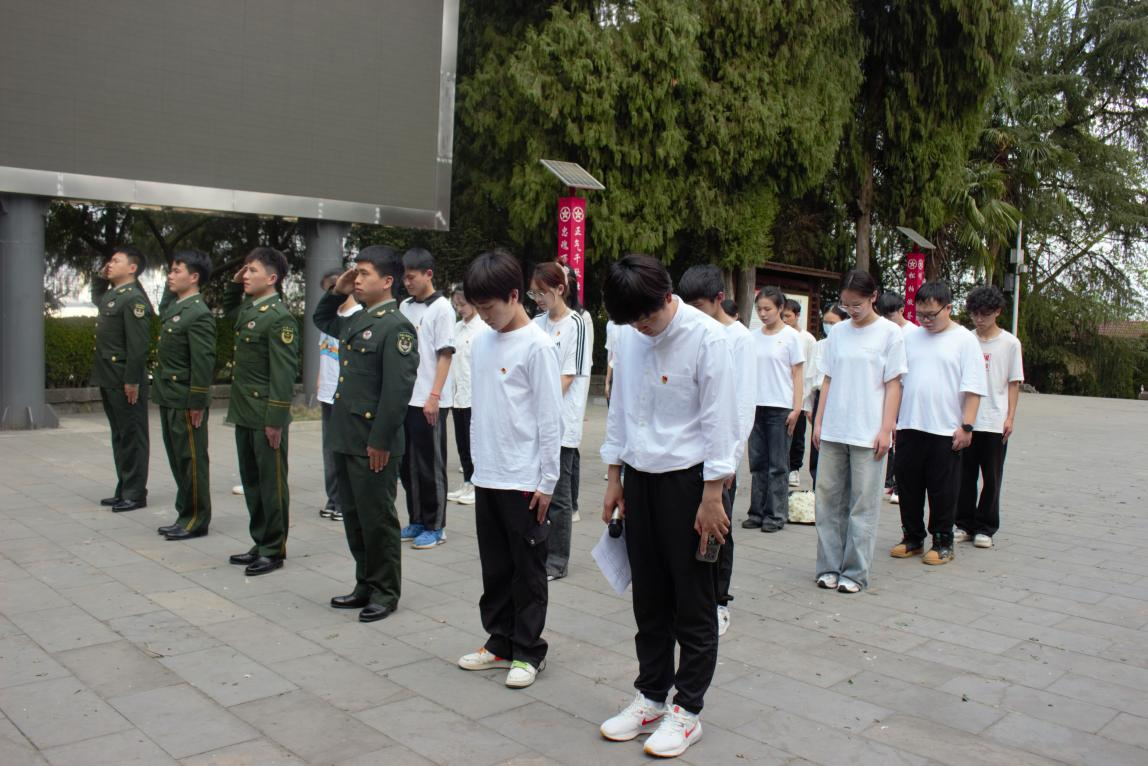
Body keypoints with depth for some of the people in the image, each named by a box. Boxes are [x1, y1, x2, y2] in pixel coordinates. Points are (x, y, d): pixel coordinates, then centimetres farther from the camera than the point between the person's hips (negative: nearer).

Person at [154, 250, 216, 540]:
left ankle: (197, 521, 11)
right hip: (169, 398, 10)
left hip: (186, 402, -10)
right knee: (178, 459, 15)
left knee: (192, 460, 1)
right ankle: (185, 516, 26)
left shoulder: (199, 313, -17)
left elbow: (204, 362, -19)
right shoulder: (174, 305, 10)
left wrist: (197, 404, -19)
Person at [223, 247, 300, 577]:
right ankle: (260, 543, 27)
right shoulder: (248, 308, 10)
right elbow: (228, 311, 36)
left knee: (272, 482, 2)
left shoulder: (279, 317, -16)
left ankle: (274, 550, 12)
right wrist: (234, 283, 17)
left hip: (266, 417, -9)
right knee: (251, 480, 15)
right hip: (244, 413, 9)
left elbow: (283, 373, -19)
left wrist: (275, 420, -20)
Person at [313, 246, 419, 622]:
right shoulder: (357, 320, 13)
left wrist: (380, 442, -20)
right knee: (353, 516, 16)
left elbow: (398, 390, -20)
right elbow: (321, 320, 34)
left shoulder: (396, 327, -15)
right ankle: (366, 585, 29)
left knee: (377, 519, 3)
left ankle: (385, 592, 16)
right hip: (345, 439, 9)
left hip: (373, 444, -9)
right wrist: (336, 292, 14)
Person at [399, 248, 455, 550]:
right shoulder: (404, 307, 12)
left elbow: (445, 355, -11)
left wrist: (434, 396, -16)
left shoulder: (441, 308, -7)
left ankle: (435, 526, 13)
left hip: (429, 402, -7)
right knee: (407, 464, 12)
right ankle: (416, 521, 24)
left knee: (430, 466, 2)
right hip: (404, 399, 7)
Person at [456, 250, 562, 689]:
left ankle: (528, 651, 17)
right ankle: (500, 642, 28)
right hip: (486, 478, 7)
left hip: (524, 481, -7)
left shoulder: (537, 346, -11)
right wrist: (478, 463, 14)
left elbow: (550, 418, -12)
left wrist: (547, 481, -12)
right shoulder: (482, 343, 9)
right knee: (494, 568, 15)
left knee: (528, 571, 5)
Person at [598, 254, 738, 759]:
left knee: (693, 602, 6)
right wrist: (614, 477, 12)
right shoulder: (627, 336, 3)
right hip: (640, 476, 5)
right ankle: (652, 697, 28)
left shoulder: (706, 337, -14)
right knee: (648, 598, 14)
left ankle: (688, 709, 19)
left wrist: (712, 496, -14)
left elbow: (718, 419, -13)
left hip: (688, 477, -5)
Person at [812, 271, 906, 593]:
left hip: (868, 433, -4)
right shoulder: (838, 332, 10)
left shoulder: (889, 333, -1)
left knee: (863, 503, 0)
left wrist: (886, 428, -8)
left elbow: (893, 384, -2)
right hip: (833, 431, 4)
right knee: (828, 498, 6)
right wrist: (818, 421, 8)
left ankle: (855, 572, 8)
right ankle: (829, 566, 15)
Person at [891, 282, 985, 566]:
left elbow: (973, 388, -6)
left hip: (946, 430, -4)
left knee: (942, 491, 4)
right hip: (909, 427, 4)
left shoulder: (964, 340, -2)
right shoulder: (909, 338, 10)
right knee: (908, 486, 9)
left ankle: (943, 543, 17)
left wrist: (967, 425, -12)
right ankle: (912, 538, 23)